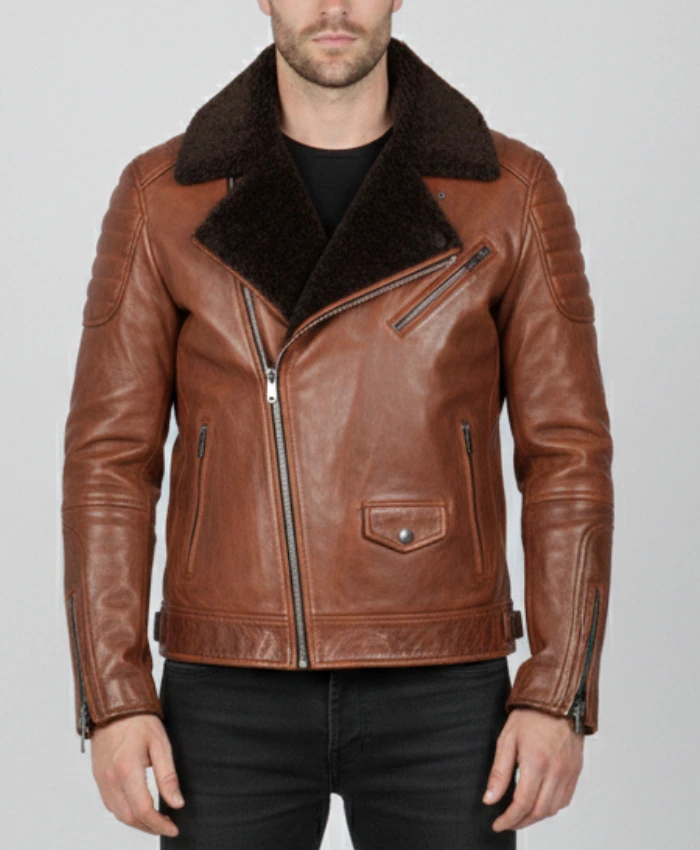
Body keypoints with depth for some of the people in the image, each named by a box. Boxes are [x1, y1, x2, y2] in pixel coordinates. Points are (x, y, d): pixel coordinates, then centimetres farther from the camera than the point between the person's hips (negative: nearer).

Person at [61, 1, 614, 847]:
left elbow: (567, 455, -1)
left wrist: (560, 697, -8)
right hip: (234, 696, 1)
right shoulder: (164, 196, 0)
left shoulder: (511, 190, -2)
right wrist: (113, 700, -6)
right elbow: (111, 457, 0)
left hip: (436, 691, 0)